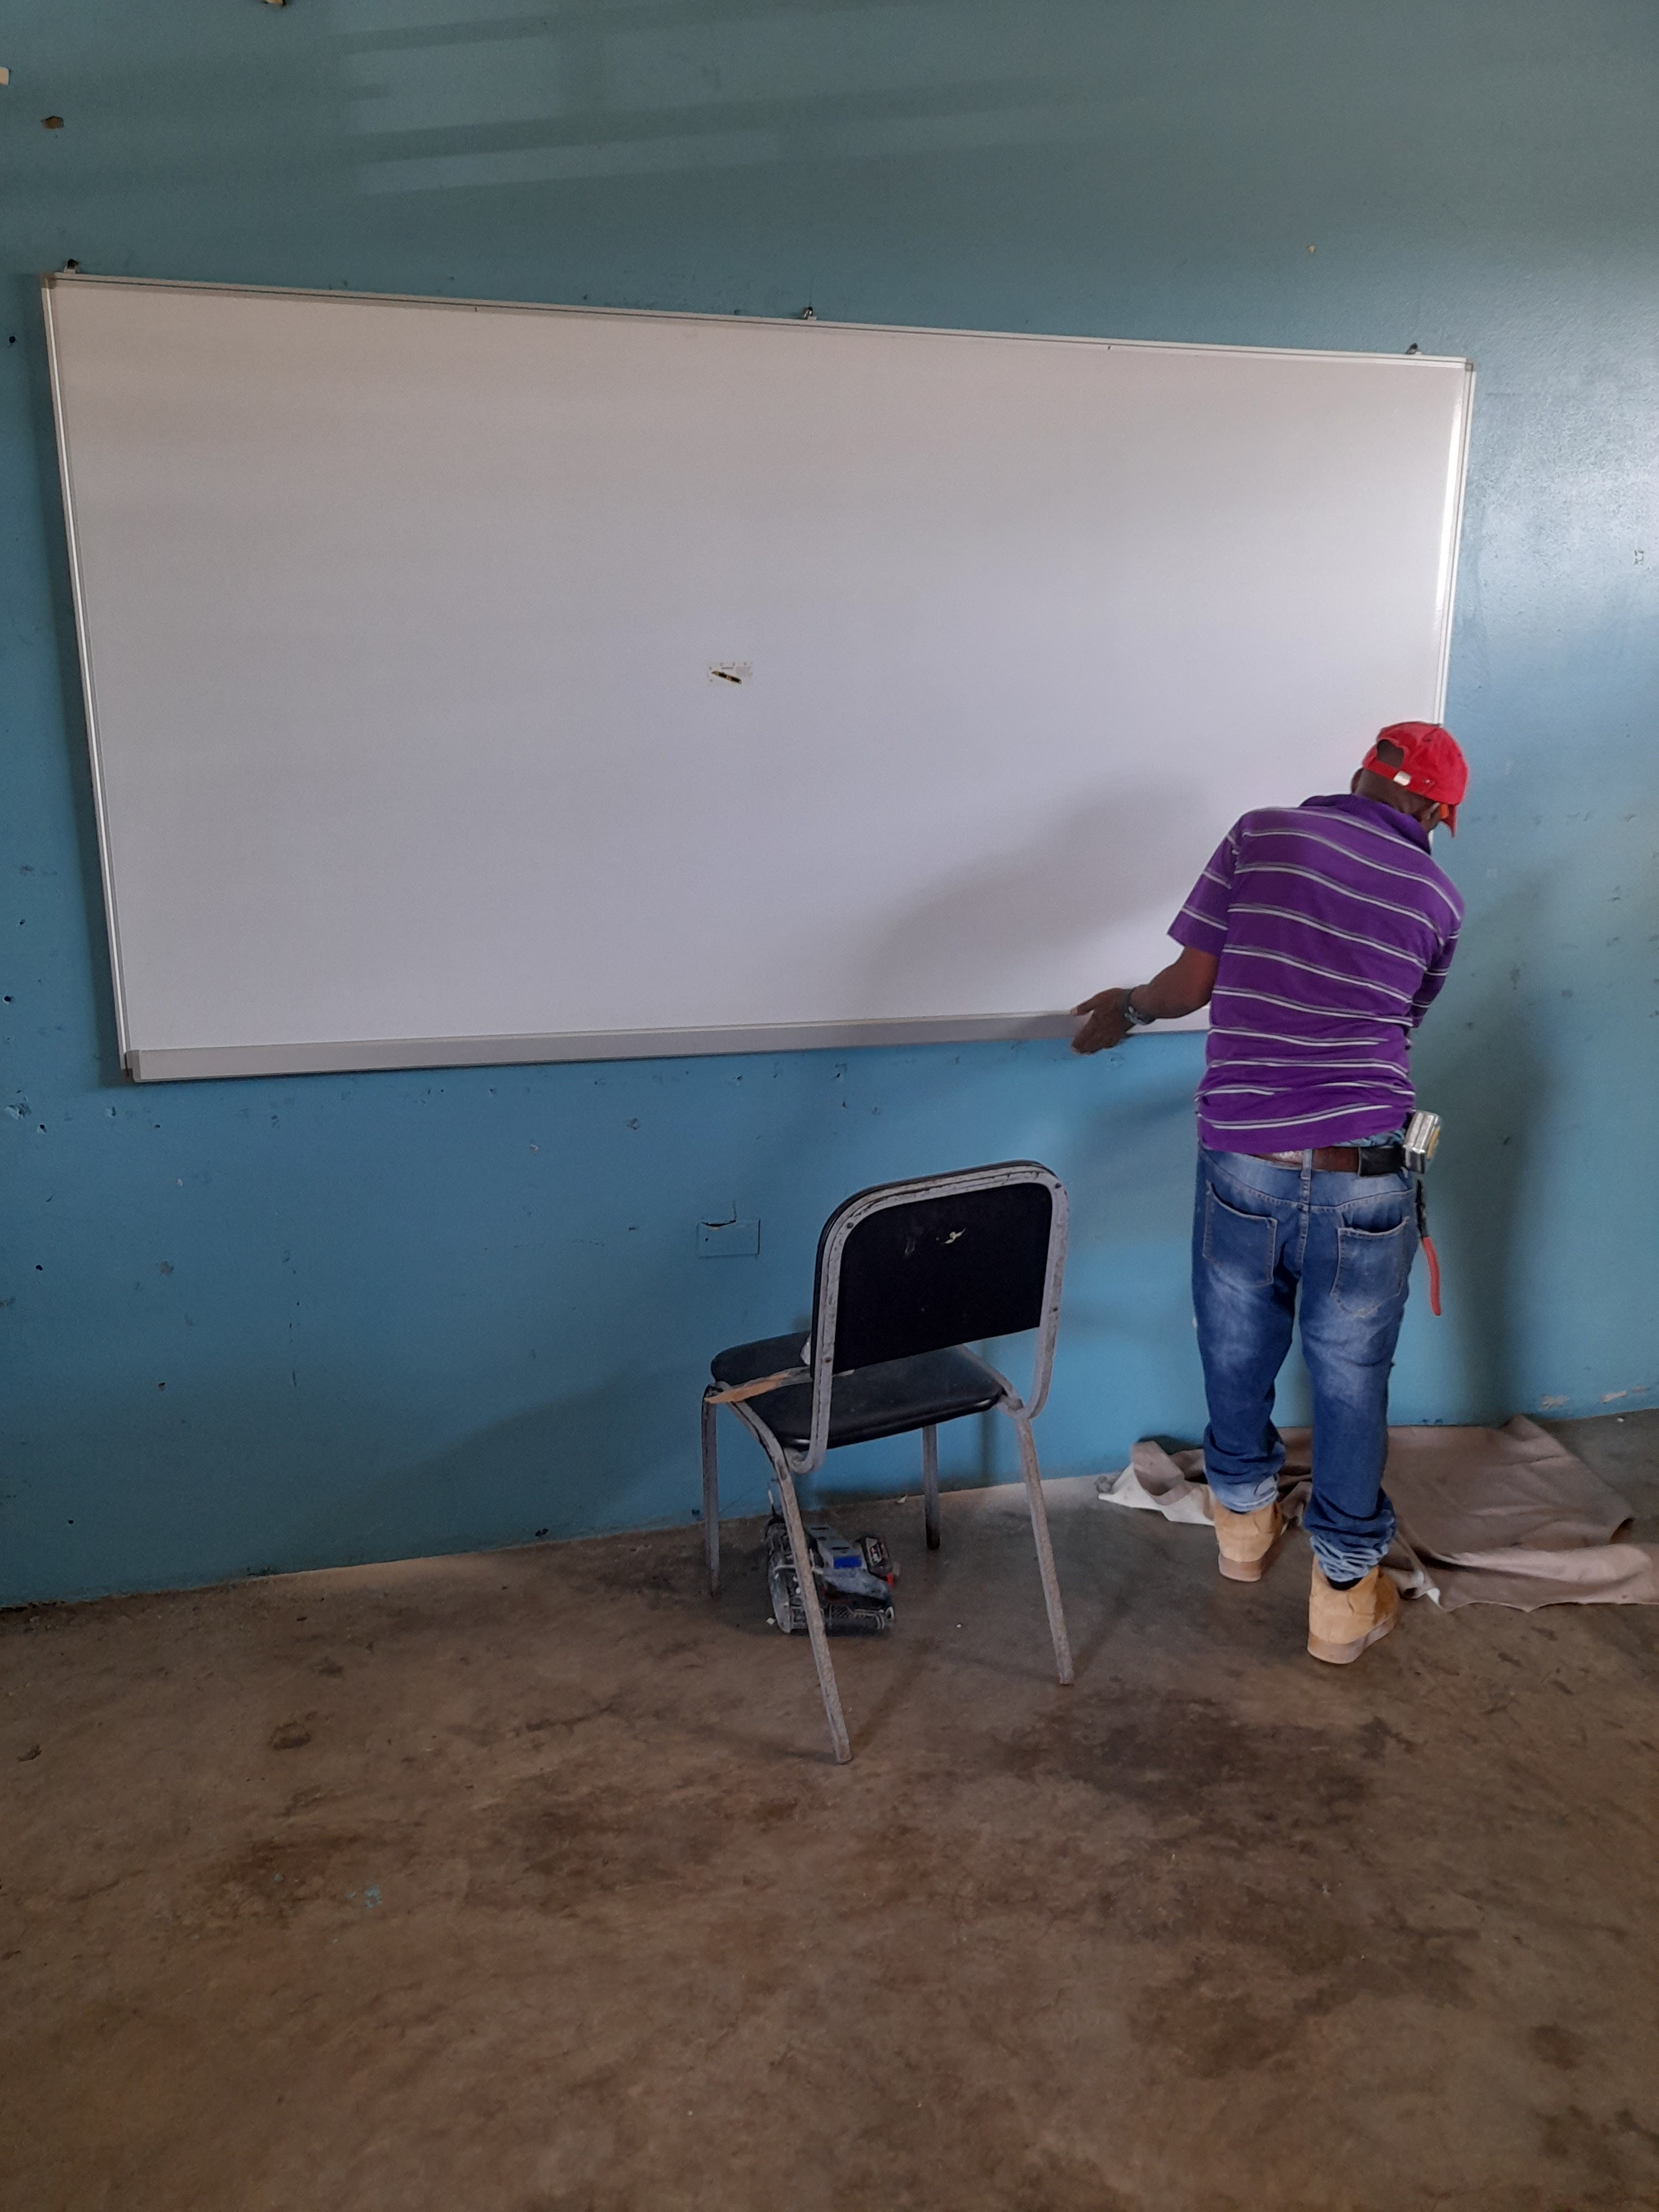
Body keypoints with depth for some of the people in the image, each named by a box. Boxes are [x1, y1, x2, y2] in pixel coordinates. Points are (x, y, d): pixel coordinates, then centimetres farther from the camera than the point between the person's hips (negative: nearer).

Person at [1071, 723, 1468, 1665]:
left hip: (1243, 1164, 1)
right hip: (1363, 1175, 0)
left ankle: (1244, 1517, 45)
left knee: (1238, 1355, 21)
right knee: (1352, 1383, 14)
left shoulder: (1263, 835, -1)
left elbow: (1192, 983, -3)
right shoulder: (1438, 897, 3)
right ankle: (1344, 1594, 28)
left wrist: (1126, 1008, 18)